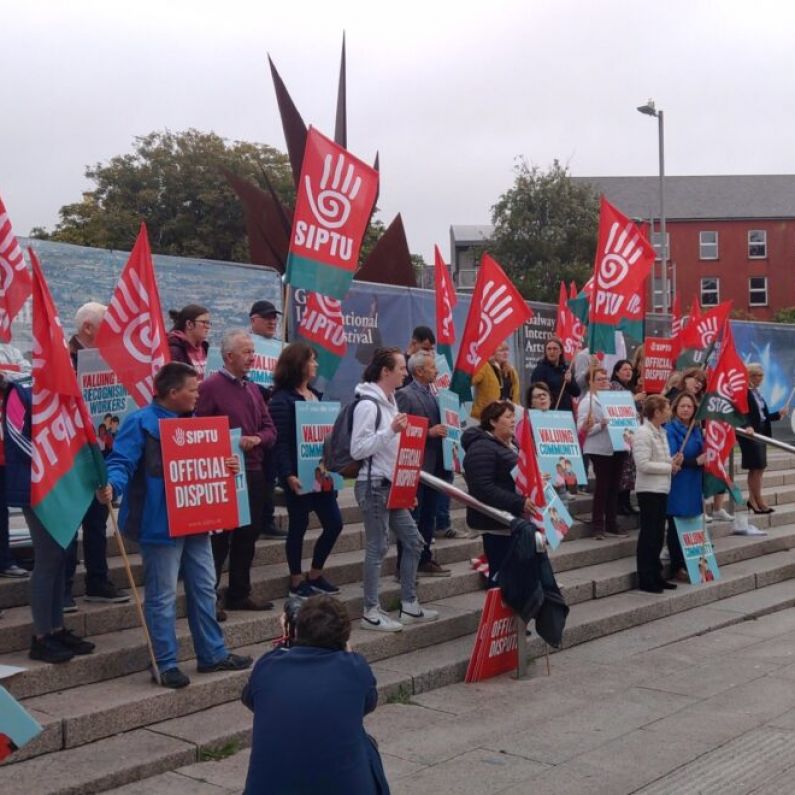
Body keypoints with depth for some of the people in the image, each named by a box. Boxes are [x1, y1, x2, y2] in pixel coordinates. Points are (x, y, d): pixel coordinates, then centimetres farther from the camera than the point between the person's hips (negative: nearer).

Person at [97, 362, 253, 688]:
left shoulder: (189, 420, 14)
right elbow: (121, 463, -20)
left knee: (204, 588, 16)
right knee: (162, 597, -1)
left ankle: (212, 654, 27)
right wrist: (111, 486, -40)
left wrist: (223, 466, 5)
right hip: (161, 524, -9)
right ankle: (165, 664, 10)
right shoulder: (141, 423, -13)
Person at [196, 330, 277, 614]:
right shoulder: (211, 387, -9)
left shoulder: (252, 389, 14)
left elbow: (270, 429, 12)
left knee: (247, 535, 13)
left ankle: (239, 594, 25)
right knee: (219, 539, -3)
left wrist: (257, 439, -8)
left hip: (253, 472, 8)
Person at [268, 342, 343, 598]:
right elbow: (280, 441, -16)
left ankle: (315, 575, 22)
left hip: (320, 472, 8)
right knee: (299, 526, 3)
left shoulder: (316, 395, 13)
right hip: (298, 474, -8)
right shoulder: (282, 400, -11)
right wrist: (288, 474, -22)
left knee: (334, 523, 7)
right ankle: (296, 581, 16)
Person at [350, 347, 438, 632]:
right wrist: (391, 431, -24)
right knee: (377, 547, -4)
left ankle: (409, 606, 21)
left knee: (413, 541, 11)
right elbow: (357, 450, -20)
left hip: (392, 485, 9)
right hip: (373, 485, -9)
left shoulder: (390, 401, 13)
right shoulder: (367, 405, -16)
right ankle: (371, 612, 6)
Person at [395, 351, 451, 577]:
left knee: (428, 518, 14)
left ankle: (424, 561, 22)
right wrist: (429, 432, -20)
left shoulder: (432, 395, 15)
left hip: (432, 467, 8)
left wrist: (442, 431, 4)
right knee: (411, 519, -2)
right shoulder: (404, 395, -11)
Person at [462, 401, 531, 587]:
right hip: (496, 522, -9)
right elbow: (483, 489, -26)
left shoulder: (512, 444, 15)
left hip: (514, 518, 9)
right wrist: (519, 503, -29)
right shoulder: (482, 448, -16)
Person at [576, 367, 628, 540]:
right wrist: (601, 425, -24)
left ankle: (611, 524, 17)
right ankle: (598, 526, 4)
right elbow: (582, 429, -13)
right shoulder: (587, 402, -6)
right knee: (602, 487, -4)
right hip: (600, 451, -6)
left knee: (614, 486, 9)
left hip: (617, 448, 6)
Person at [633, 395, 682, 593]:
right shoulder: (643, 433, -15)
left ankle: (655, 575, 21)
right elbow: (643, 464, -21)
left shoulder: (661, 432, 13)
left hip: (662, 489, 9)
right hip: (649, 490, -9)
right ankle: (645, 579, 3)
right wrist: (670, 467, -14)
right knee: (648, 534, -3)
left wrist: (674, 462, 2)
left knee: (658, 534, 13)